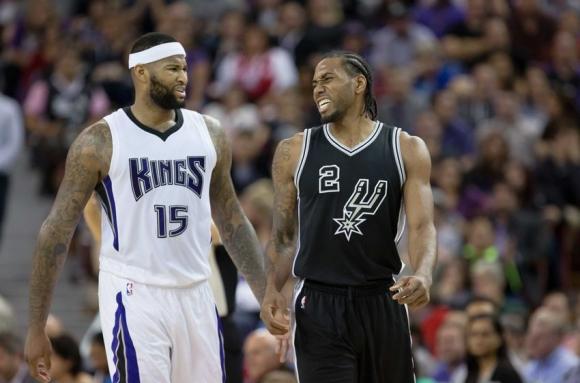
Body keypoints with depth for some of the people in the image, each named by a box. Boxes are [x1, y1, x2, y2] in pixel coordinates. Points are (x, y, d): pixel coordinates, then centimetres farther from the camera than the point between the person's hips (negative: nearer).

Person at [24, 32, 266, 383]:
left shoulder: (209, 134, 7)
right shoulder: (100, 142, -6)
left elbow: (232, 221, 17)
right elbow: (57, 231, -3)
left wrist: (267, 296, 13)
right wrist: (37, 328, -5)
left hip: (196, 296, 5)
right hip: (134, 297, -5)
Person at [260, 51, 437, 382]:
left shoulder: (407, 150, 2)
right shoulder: (295, 152, 6)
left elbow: (422, 226, -5)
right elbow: (284, 236, 10)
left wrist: (423, 275, -26)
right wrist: (272, 290, -8)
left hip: (383, 303, 1)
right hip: (319, 306, -1)